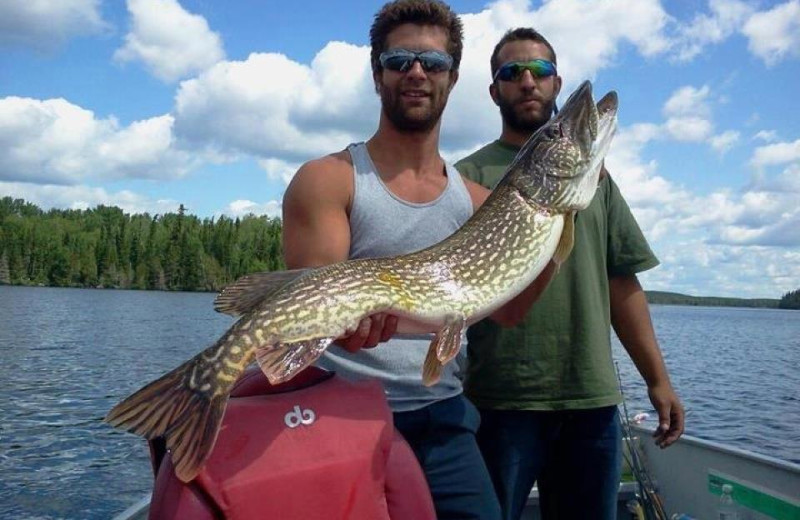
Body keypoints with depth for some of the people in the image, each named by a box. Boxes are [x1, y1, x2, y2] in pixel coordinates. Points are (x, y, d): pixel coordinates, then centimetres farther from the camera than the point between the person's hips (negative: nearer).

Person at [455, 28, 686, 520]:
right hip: (501, 400, -4)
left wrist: (658, 378, 9)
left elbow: (622, 284, 13)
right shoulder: (471, 174, 0)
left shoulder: (593, 174, 13)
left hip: (594, 398, 4)